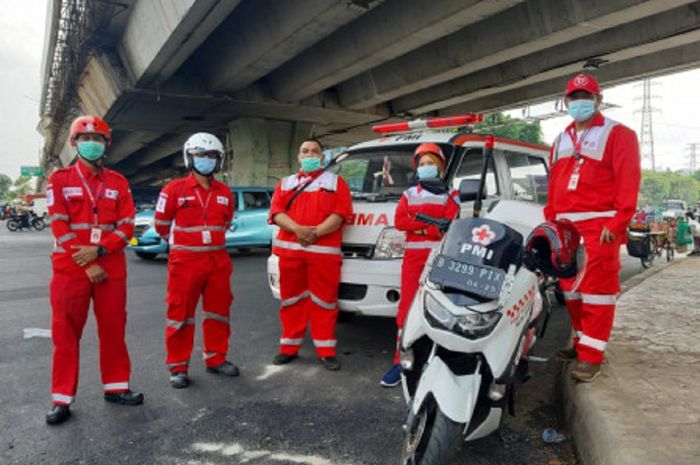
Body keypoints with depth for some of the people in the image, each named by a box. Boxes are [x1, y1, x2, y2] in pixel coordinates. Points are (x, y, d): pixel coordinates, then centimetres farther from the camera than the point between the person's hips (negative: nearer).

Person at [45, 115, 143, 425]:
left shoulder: (118, 183, 8)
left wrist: (98, 250, -15)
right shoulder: (59, 180, 3)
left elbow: (127, 227, 1)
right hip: (70, 269, -2)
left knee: (113, 330, 9)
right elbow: (60, 229, -6)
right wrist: (87, 266, -12)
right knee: (66, 335, 3)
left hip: (112, 268, 2)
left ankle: (116, 387, 22)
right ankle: (62, 399, 13)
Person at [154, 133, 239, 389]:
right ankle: (178, 367, 14)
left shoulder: (224, 192, 7)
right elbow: (161, 223, 5)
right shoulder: (174, 189, -6)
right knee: (181, 314, 2)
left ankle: (216, 359, 26)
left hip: (218, 261, 5)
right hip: (185, 262, -4)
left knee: (219, 312, 11)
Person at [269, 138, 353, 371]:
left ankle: (326, 351, 8)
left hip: (324, 250, -2)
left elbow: (340, 213, -2)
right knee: (291, 300, 8)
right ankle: (289, 347, 20)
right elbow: (276, 212, 3)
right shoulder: (286, 183, 18)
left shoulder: (335, 182, 12)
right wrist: (298, 229, -16)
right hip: (289, 249, 3)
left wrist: (316, 232, -16)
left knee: (324, 301, -1)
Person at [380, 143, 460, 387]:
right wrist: (431, 224, -6)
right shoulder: (409, 194, 17)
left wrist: (417, 226, -8)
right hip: (413, 256, 2)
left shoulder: (449, 196, 9)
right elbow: (399, 221, 2)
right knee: (407, 307, -1)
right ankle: (401, 361, 2)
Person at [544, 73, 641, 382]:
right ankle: (582, 341, 25)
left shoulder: (618, 134, 2)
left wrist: (617, 223, -17)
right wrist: (550, 220, 13)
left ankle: (591, 355, -2)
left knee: (597, 289, -6)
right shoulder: (561, 141, 21)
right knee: (570, 288, 11)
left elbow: (628, 181, -8)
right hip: (565, 227, 7)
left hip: (599, 226, -6)